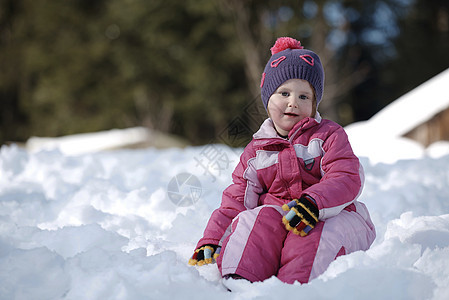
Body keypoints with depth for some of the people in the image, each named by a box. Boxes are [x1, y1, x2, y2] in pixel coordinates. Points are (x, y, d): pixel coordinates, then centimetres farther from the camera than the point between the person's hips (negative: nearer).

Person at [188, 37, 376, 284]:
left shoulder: (329, 136, 7)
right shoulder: (256, 152, 16)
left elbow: (346, 180, -9)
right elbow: (235, 201, 12)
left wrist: (312, 203, -30)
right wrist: (210, 243, -3)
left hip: (329, 215, -2)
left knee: (313, 235, -35)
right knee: (261, 218, -30)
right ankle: (237, 280, -45)